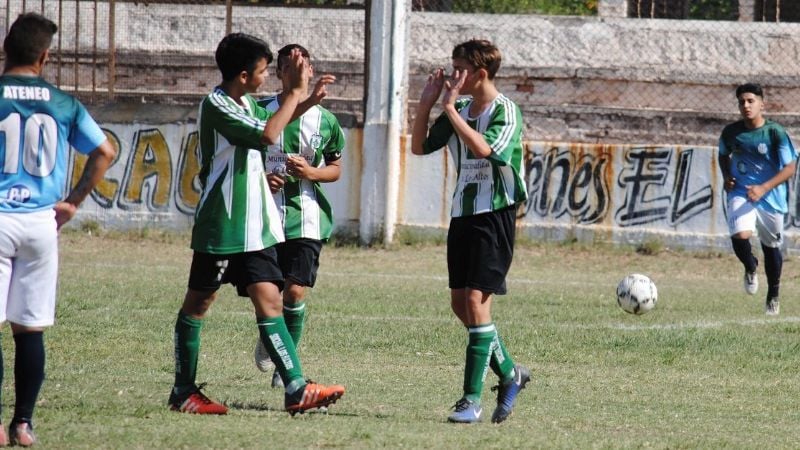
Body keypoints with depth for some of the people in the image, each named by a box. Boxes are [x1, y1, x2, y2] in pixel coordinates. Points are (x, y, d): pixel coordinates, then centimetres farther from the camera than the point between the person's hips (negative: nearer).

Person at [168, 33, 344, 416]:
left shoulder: (244, 103, 11)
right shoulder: (216, 106, -16)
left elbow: (270, 122, 32)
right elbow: (266, 135, -25)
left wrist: (303, 101, 16)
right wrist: (296, 93, -16)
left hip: (254, 225, 8)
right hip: (220, 225, -8)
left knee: (269, 300, -2)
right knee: (198, 303, 4)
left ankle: (296, 389, -9)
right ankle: (183, 391, 12)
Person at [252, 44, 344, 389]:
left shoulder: (325, 120, 2)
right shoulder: (261, 111, 1)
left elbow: (335, 169, 12)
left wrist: (311, 173, -8)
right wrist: (260, 177, -9)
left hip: (307, 217, -1)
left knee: (295, 292, -9)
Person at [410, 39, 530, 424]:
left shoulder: (505, 112, -11)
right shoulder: (460, 111, 11)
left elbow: (483, 148, -28)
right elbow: (419, 147, 13)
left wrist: (450, 108, -23)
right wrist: (426, 103, 1)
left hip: (494, 215, -8)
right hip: (462, 214, 8)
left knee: (477, 300, -13)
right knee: (460, 303, 9)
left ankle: (472, 398, -13)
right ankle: (509, 374, 26)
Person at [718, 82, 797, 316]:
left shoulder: (775, 133, -13)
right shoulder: (731, 132, -3)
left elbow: (789, 168, -14)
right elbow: (723, 155, 18)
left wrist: (763, 188, -25)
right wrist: (726, 176, -2)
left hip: (771, 198, -1)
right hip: (740, 193, 1)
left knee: (771, 246, 13)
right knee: (740, 235, -25)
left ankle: (773, 294, 38)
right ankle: (750, 268, 10)